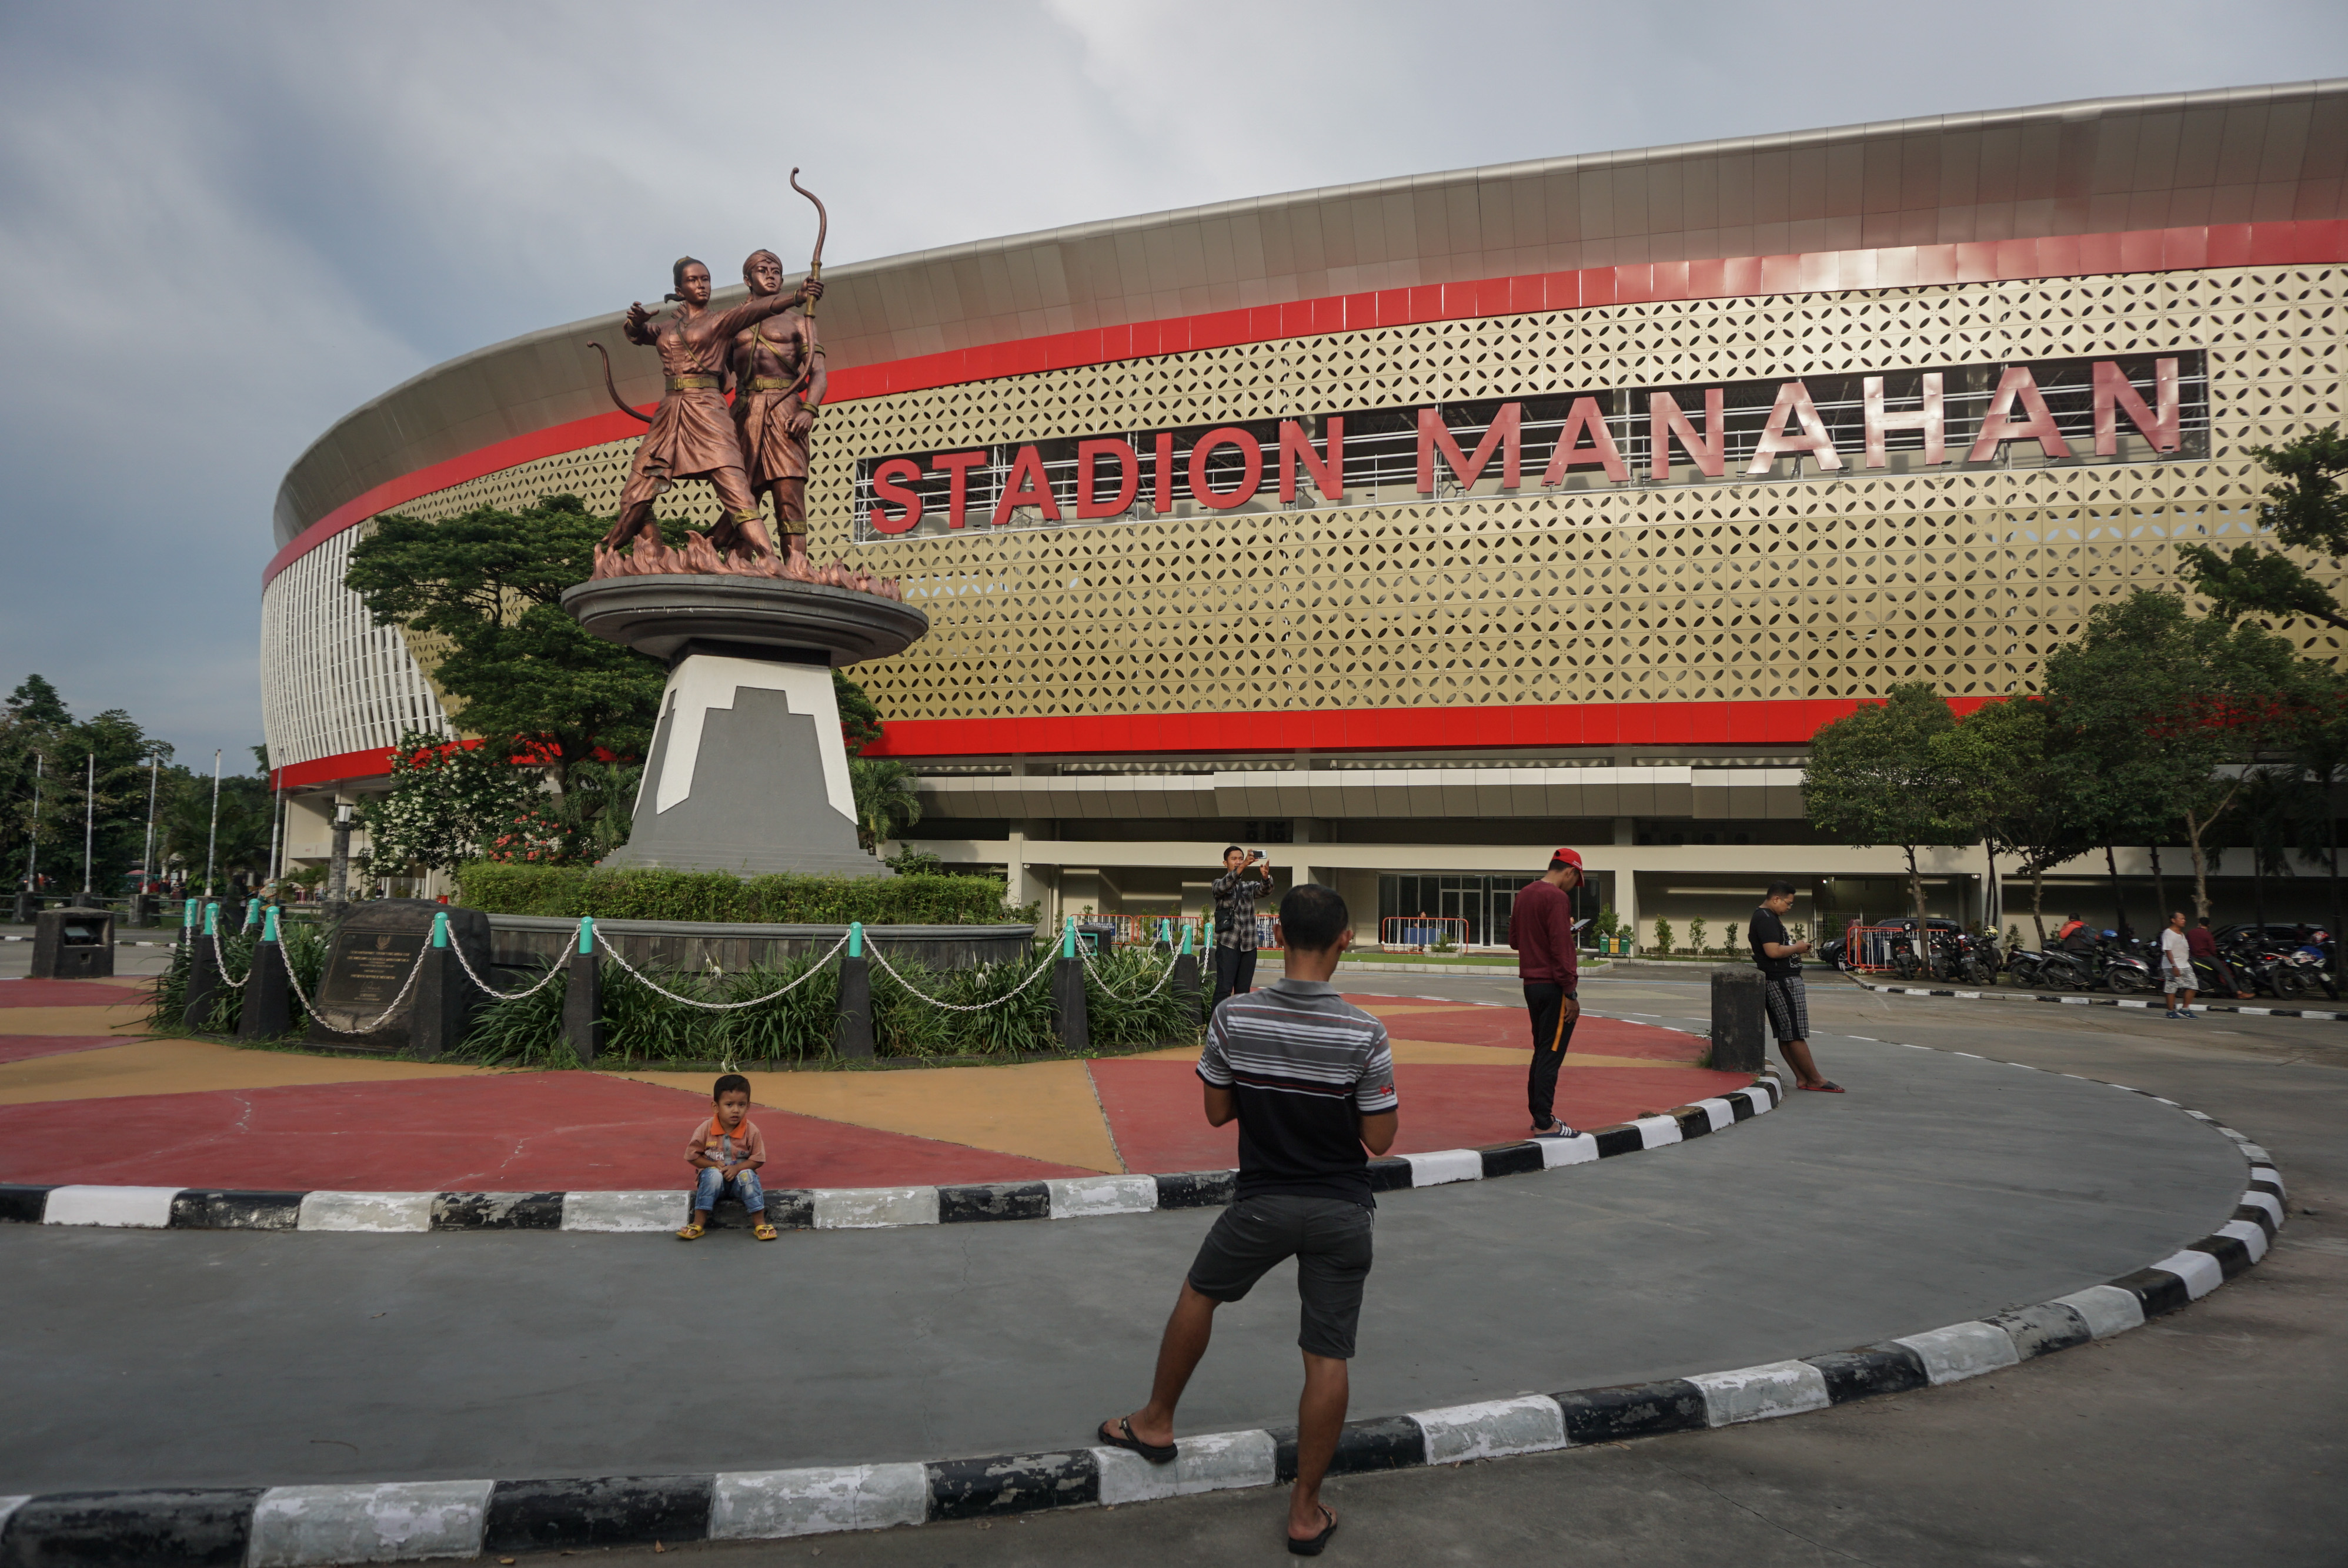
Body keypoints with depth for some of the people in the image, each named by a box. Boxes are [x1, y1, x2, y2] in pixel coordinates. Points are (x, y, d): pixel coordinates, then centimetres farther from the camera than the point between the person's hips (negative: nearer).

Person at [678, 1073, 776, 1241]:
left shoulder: (752, 1131, -11)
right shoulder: (705, 1130, -11)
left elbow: (758, 1159, -5)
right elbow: (692, 1156, -3)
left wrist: (738, 1168, -20)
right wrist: (714, 1164, -17)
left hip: (740, 1173, 0)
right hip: (715, 1179, 0)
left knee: (748, 1176, -31)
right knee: (712, 1174, -32)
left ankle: (760, 1224, -23)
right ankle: (698, 1224, -27)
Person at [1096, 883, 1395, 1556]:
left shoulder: (1234, 1018, -13)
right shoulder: (1364, 1034, -17)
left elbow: (1217, 1111, -1)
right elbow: (1379, 1139, -9)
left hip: (1264, 1203, 1)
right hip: (1341, 1212, -1)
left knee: (1199, 1293, 26)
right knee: (1328, 1359, 10)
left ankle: (1156, 1423, 42)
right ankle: (1306, 1511, 21)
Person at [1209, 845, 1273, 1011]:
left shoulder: (1250, 885, 15)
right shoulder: (1218, 884, 6)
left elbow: (1264, 890, -6)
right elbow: (1224, 886, -18)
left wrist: (1265, 876, -31)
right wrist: (1243, 866, -34)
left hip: (1249, 946, 4)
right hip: (1228, 943, -4)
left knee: (1244, 991, 5)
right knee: (1224, 989, -11)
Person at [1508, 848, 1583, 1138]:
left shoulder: (1523, 894, 11)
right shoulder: (1557, 897, -14)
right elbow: (1561, 949, -19)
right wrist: (1570, 994, -16)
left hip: (1531, 983, 9)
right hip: (1553, 986, -9)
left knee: (1542, 1052, 17)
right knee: (1551, 1055, -4)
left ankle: (1540, 1115, 23)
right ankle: (1544, 1125, -1)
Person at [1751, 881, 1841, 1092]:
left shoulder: (1768, 917, 19)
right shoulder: (1766, 919, -16)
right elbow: (1773, 951, -26)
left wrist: (1793, 950, 15)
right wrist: (1797, 948, -10)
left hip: (1781, 981, 11)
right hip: (1782, 982, -11)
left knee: (1785, 1035, 10)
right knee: (1795, 1035, -6)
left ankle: (1802, 1078, 13)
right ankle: (1815, 1080, -2)